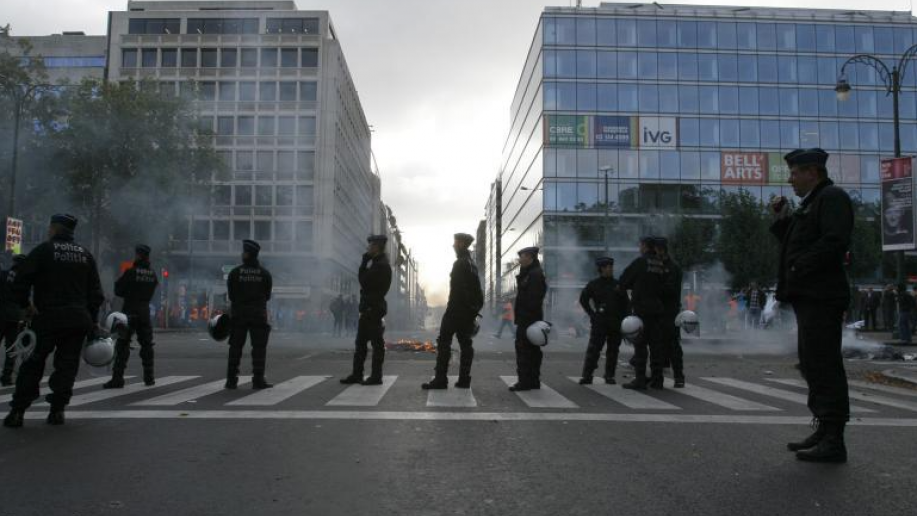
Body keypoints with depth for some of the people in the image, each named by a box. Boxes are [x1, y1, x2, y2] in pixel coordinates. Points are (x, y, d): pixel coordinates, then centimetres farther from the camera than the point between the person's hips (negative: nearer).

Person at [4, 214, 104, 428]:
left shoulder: (43, 250, -2)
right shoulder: (85, 254, 11)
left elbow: (20, 281, -10)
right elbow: (96, 292, 10)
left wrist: (25, 305, 5)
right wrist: (93, 322, 14)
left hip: (49, 318, -3)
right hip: (79, 320, 3)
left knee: (33, 364, 9)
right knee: (67, 364, 9)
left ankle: (17, 411, 9)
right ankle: (57, 410, 5)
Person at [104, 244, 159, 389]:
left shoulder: (131, 272, -13)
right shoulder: (153, 274, 3)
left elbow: (118, 291, -6)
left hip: (130, 312, -5)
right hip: (145, 311, 5)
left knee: (122, 345, -2)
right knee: (146, 344, 13)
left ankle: (117, 378, -6)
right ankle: (149, 377, 17)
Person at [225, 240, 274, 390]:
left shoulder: (235, 273, -3)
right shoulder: (265, 273, 0)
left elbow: (230, 295, 0)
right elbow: (267, 295, 4)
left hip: (238, 314, 0)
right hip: (258, 313, 0)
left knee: (235, 348, 7)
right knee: (259, 348, 2)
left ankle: (231, 380, 8)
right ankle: (258, 380, -2)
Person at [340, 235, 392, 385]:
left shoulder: (381, 265, -15)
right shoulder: (377, 263, 17)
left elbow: (363, 280, -19)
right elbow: (365, 279, 16)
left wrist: (365, 260, -8)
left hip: (374, 309, -10)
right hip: (368, 309, 10)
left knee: (377, 343, -3)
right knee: (360, 343, 12)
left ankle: (376, 376, 2)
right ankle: (356, 374, 17)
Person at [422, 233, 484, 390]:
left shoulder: (460, 263, -12)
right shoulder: (471, 263, 16)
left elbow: (457, 288, -19)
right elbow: (476, 289, 18)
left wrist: (451, 308, -17)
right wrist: (473, 309, 18)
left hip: (457, 309, -9)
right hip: (469, 310, 9)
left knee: (444, 342, -7)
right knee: (465, 343, 8)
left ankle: (440, 379, -9)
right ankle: (464, 379, 9)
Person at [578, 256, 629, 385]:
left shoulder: (617, 285, 9)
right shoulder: (593, 285, 2)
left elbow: (626, 303, 11)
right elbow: (583, 299, 9)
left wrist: (625, 318, -1)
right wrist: (592, 313, 1)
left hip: (616, 323, 3)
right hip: (599, 322, -3)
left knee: (613, 350, 6)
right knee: (593, 349, -9)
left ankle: (609, 376, 16)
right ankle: (587, 375, -9)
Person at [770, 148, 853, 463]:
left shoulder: (832, 197, -7)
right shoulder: (810, 204, 22)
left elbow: (835, 241, -21)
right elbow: (797, 245, 22)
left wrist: (799, 268, -17)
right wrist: (783, 220, 11)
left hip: (821, 297, -10)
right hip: (808, 297, 10)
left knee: (825, 367, -9)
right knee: (813, 366, 13)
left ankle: (833, 443, -5)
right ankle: (825, 432, 22)